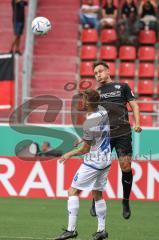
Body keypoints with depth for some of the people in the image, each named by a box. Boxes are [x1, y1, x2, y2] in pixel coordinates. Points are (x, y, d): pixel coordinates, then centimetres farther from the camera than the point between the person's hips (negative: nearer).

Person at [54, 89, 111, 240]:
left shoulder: (89, 124, -23)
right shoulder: (103, 111, 1)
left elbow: (85, 149, -13)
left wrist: (69, 154, 1)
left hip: (92, 163, -8)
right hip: (106, 161, 8)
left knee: (73, 192, -2)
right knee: (97, 194, 16)